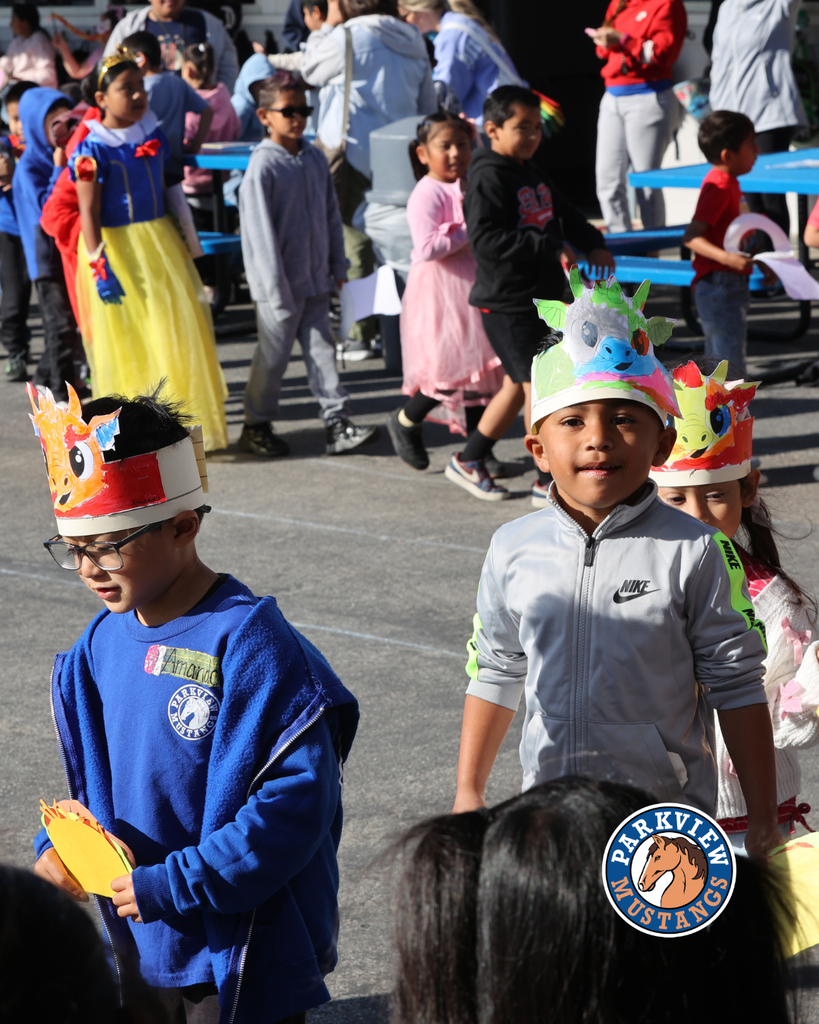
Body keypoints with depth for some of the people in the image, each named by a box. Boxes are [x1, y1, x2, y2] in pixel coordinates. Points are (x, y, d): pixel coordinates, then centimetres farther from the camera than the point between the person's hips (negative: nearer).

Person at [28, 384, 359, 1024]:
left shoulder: (247, 641, -21)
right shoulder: (104, 643, 3)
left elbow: (296, 798, -25)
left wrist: (171, 886, -24)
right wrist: (59, 847, -5)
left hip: (242, 962, -7)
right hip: (143, 949, 7)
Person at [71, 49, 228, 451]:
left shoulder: (153, 136, 6)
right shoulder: (92, 150, -12)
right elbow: (89, 213, -13)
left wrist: (181, 246, 18)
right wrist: (99, 266, -20)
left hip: (159, 242, 6)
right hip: (117, 248, -6)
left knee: (177, 333, 7)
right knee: (126, 343, 1)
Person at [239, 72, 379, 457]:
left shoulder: (315, 159, 7)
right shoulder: (263, 166, -14)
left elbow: (331, 214, 15)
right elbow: (260, 229, -15)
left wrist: (338, 264, 13)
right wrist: (276, 287, -17)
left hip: (315, 278, 6)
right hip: (280, 281, -6)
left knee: (321, 348, 7)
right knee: (273, 355, 4)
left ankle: (337, 423, 8)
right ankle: (256, 426, 18)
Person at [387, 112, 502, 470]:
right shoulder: (426, 194, -15)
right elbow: (427, 248, -26)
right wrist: (469, 232, -21)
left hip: (473, 286, 8)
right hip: (439, 291, -8)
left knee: (480, 365, 9)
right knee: (452, 367, -9)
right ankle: (405, 421, 16)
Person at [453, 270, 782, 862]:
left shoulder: (694, 553, -9)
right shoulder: (514, 551, 1)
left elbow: (737, 688, -6)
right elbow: (495, 675, 13)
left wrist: (763, 820, -4)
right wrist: (469, 792, 15)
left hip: (667, 815, -3)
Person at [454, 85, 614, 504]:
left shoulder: (532, 174, 14)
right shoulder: (489, 178, -16)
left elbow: (564, 213, 22)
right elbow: (485, 239, -25)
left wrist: (594, 245, 3)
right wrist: (548, 247, -27)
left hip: (539, 297, 9)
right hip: (506, 301, -9)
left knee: (517, 384, 16)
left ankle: (468, 461, 29)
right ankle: (549, 481, 0)